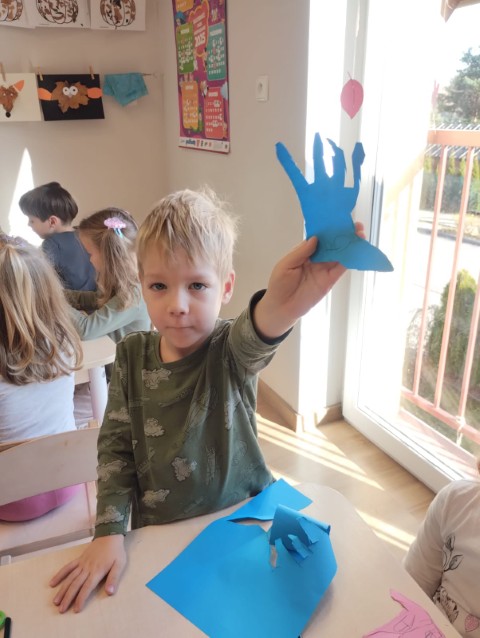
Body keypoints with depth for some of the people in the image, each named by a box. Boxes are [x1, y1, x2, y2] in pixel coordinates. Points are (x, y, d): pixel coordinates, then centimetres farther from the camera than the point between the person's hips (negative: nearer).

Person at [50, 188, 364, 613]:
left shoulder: (233, 351, -20)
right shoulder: (132, 355, -10)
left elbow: (254, 335, -44)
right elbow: (116, 446, -4)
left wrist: (280, 307, -68)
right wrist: (110, 533, -13)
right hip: (158, 534, 2)